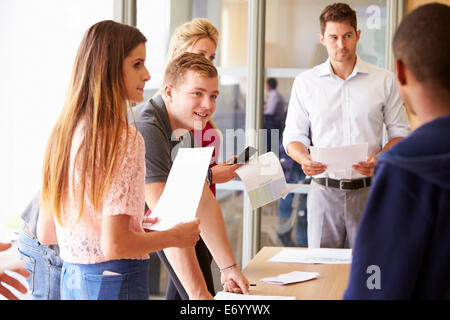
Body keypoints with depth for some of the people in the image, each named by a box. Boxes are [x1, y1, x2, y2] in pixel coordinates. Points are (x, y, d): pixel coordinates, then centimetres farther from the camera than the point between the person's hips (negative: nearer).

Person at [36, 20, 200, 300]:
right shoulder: (125, 139, -18)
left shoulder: (63, 132, 6)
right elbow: (114, 245, -23)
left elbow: (45, 232, 11)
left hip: (71, 279, 8)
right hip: (115, 280, -8)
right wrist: (176, 237, -7)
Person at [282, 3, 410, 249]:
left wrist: (378, 159, -12)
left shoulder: (384, 81, 4)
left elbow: (400, 133, 8)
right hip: (324, 190, 1)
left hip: (368, 190, 0)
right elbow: (293, 136, 10)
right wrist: (304, 159, -12)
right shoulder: (305, 83, 6)